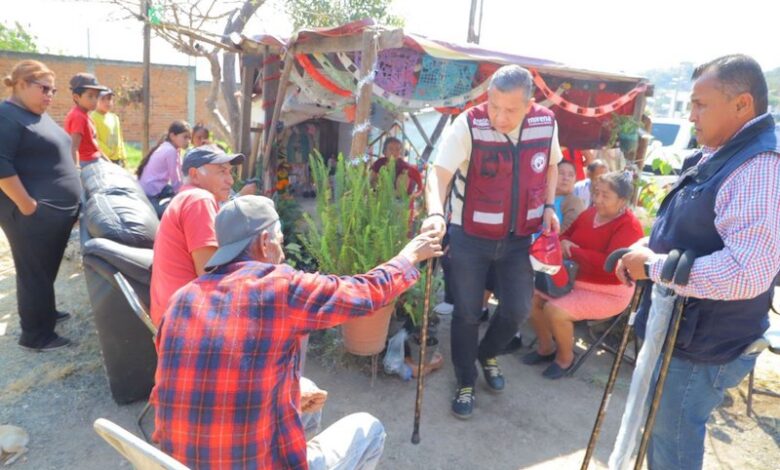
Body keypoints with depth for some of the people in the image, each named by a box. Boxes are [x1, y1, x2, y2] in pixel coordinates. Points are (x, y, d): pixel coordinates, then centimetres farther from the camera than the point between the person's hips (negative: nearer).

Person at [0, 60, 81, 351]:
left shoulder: (40, 116, 16)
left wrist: (70, 203, 19)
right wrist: (28, 205, -21)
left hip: (58, 211, 9)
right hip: (33, 215, -9)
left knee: (47, 270, 20)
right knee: (35, 274, 1)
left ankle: (44, 313, 36)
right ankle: (35, 335, 13)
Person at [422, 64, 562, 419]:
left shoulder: (546, 123, -6)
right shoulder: (468, 125, -21)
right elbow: (439, 174, -31)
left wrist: (549, 207, 2)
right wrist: (436, 213, -49)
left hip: (521, 236, 4)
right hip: (470, 237, -3)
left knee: (518, 309, 8)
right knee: (467, 313, 8)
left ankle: (487, 355, 41)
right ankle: (465, 383, 30)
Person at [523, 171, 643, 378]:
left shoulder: (629, 226, -19)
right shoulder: (590, 213, 2)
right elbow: (567, 234, 16)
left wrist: (573, 252, -22)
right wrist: (563, 243, -10)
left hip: (608, 293, -8)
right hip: (574, 279, 8)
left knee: (555, 310, -26)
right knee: (531, 295, -3)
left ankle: (566, 357, 3)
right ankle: (546, 347, 16)